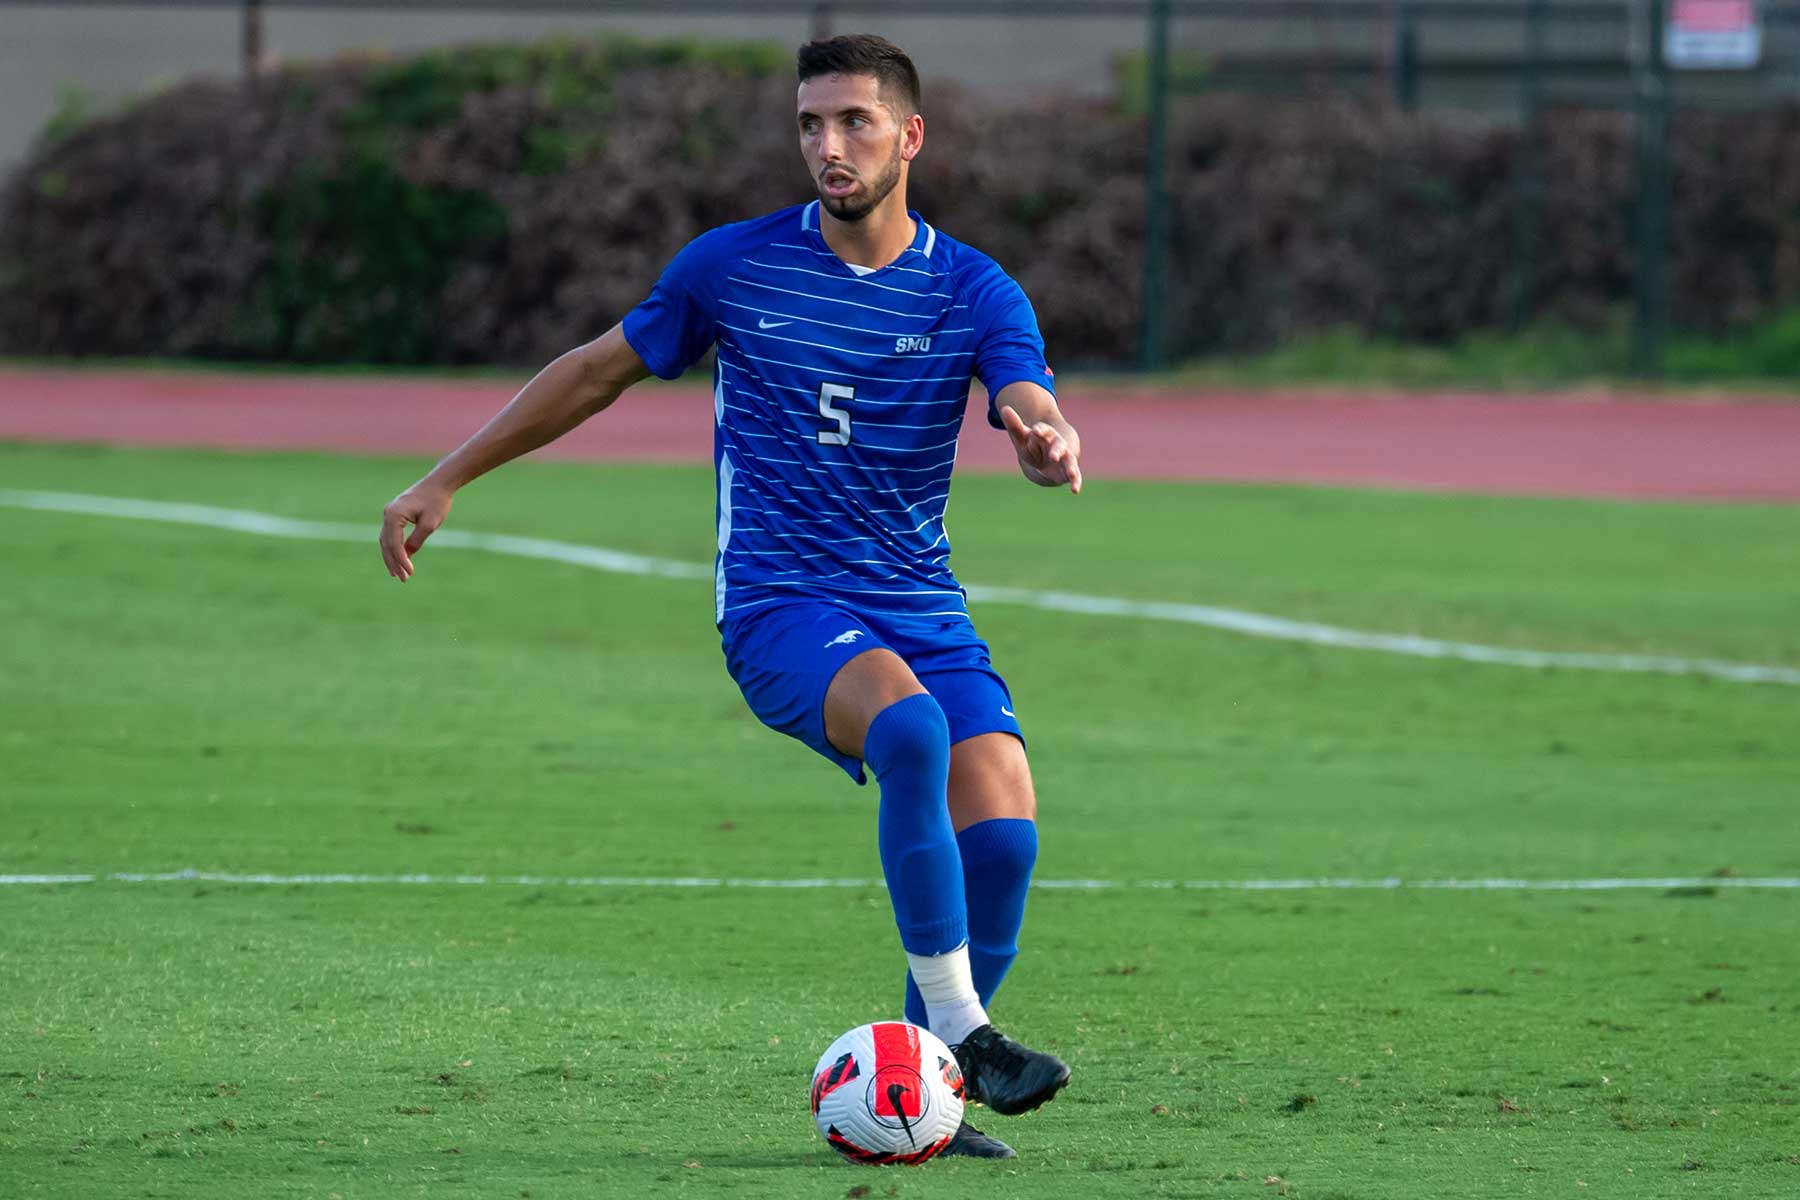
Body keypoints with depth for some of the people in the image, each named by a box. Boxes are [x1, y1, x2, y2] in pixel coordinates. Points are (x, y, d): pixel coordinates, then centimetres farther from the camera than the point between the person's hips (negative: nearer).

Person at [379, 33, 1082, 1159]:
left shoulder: (975, 291, 3)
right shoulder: (734, 265, 2)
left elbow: (1040, 417, -12)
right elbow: (597, 370, 14)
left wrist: (1050, 443, -38)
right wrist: (444, 482, 16)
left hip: (923, 609, 2)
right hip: (779, 605, -2)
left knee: (1002, 829, -18)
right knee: (910, 725, -34)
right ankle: (958, 1028, -29)